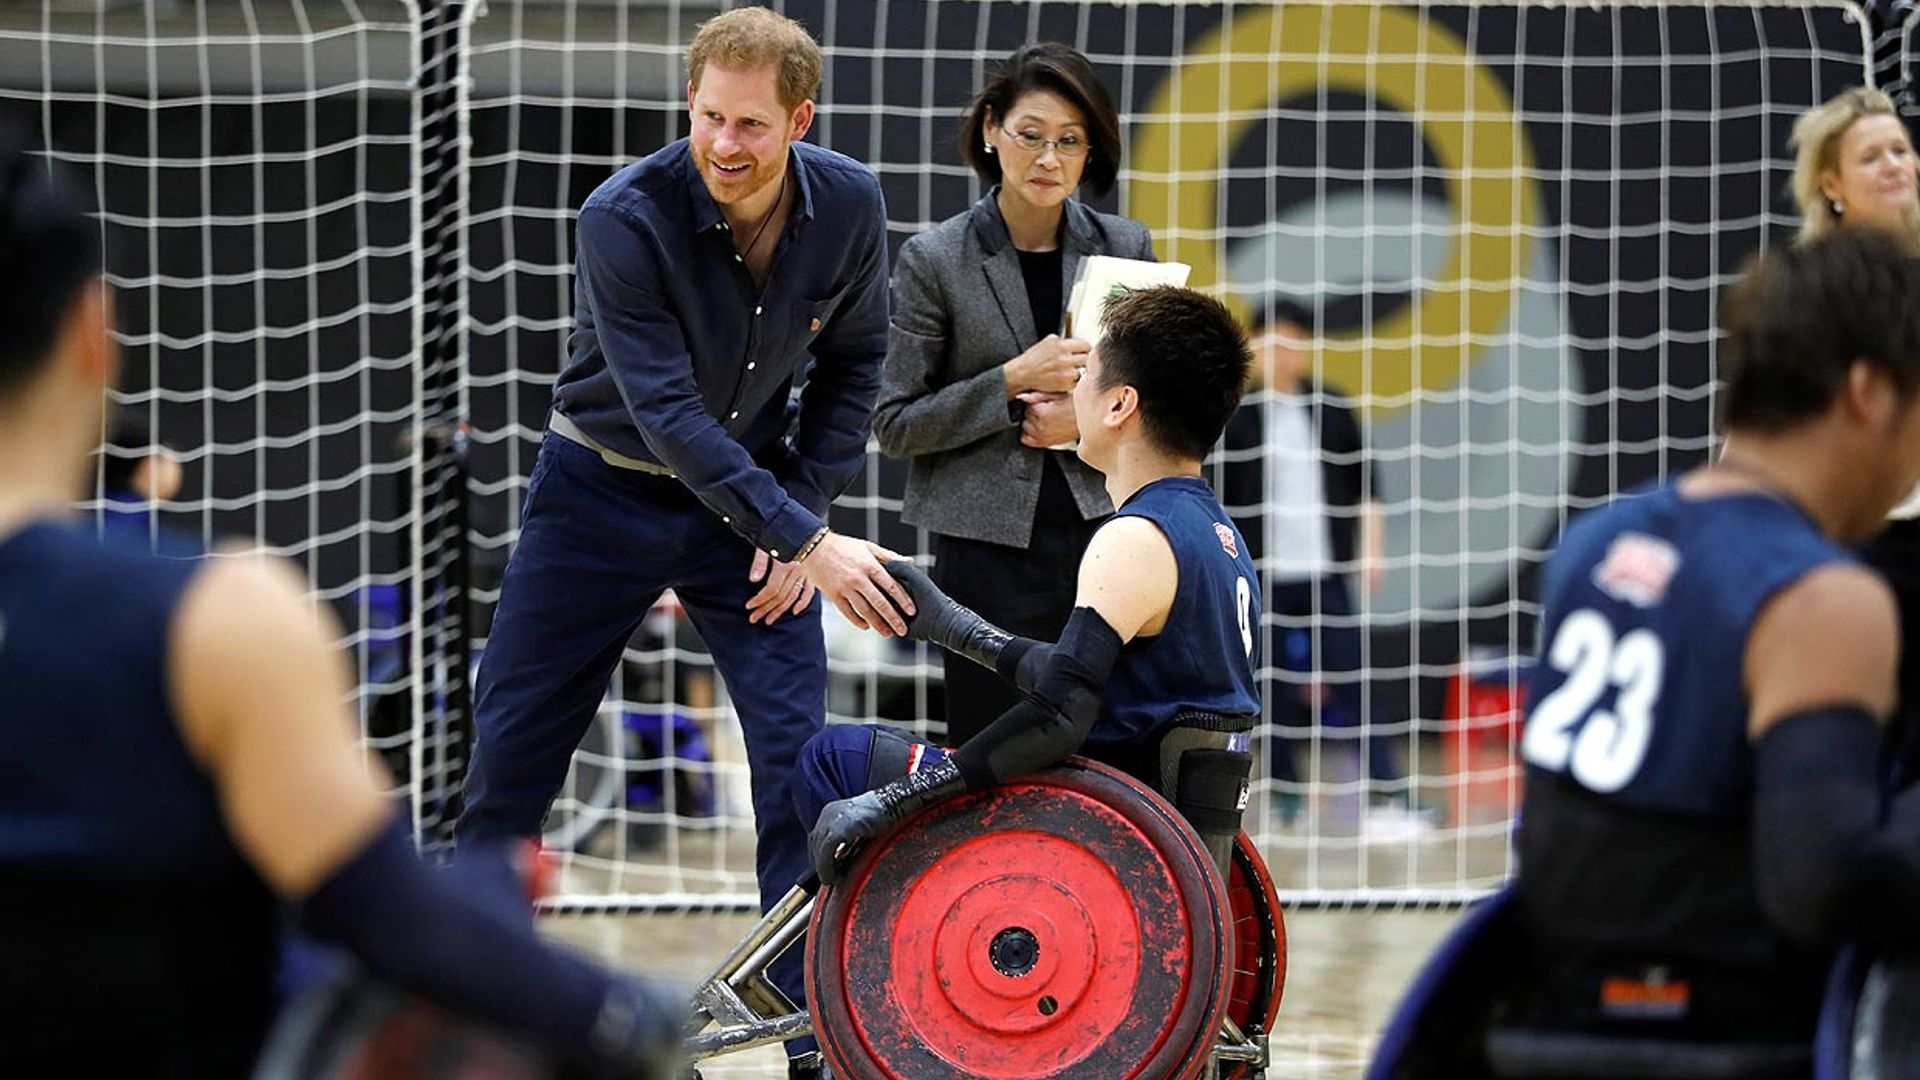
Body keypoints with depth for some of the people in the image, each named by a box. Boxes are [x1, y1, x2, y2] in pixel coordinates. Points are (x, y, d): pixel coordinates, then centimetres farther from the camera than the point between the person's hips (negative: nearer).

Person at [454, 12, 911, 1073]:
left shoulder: (848, 207, -13)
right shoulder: (626, 218, -26)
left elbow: (850, 366, 4)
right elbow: (667, 412, -30)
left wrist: (802, 508, -7)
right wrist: (806, 542, -35)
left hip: (757, 494, 2)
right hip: (604, 495, -2)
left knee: (798, 754, -9)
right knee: (512, 748, 0)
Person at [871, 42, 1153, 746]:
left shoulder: (1125, 249, 7)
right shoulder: (936, 260, -1)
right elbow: (895, 425, -1)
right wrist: (1014, 383, -12)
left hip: (1102, 529, 2)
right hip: (989, 549, -2)